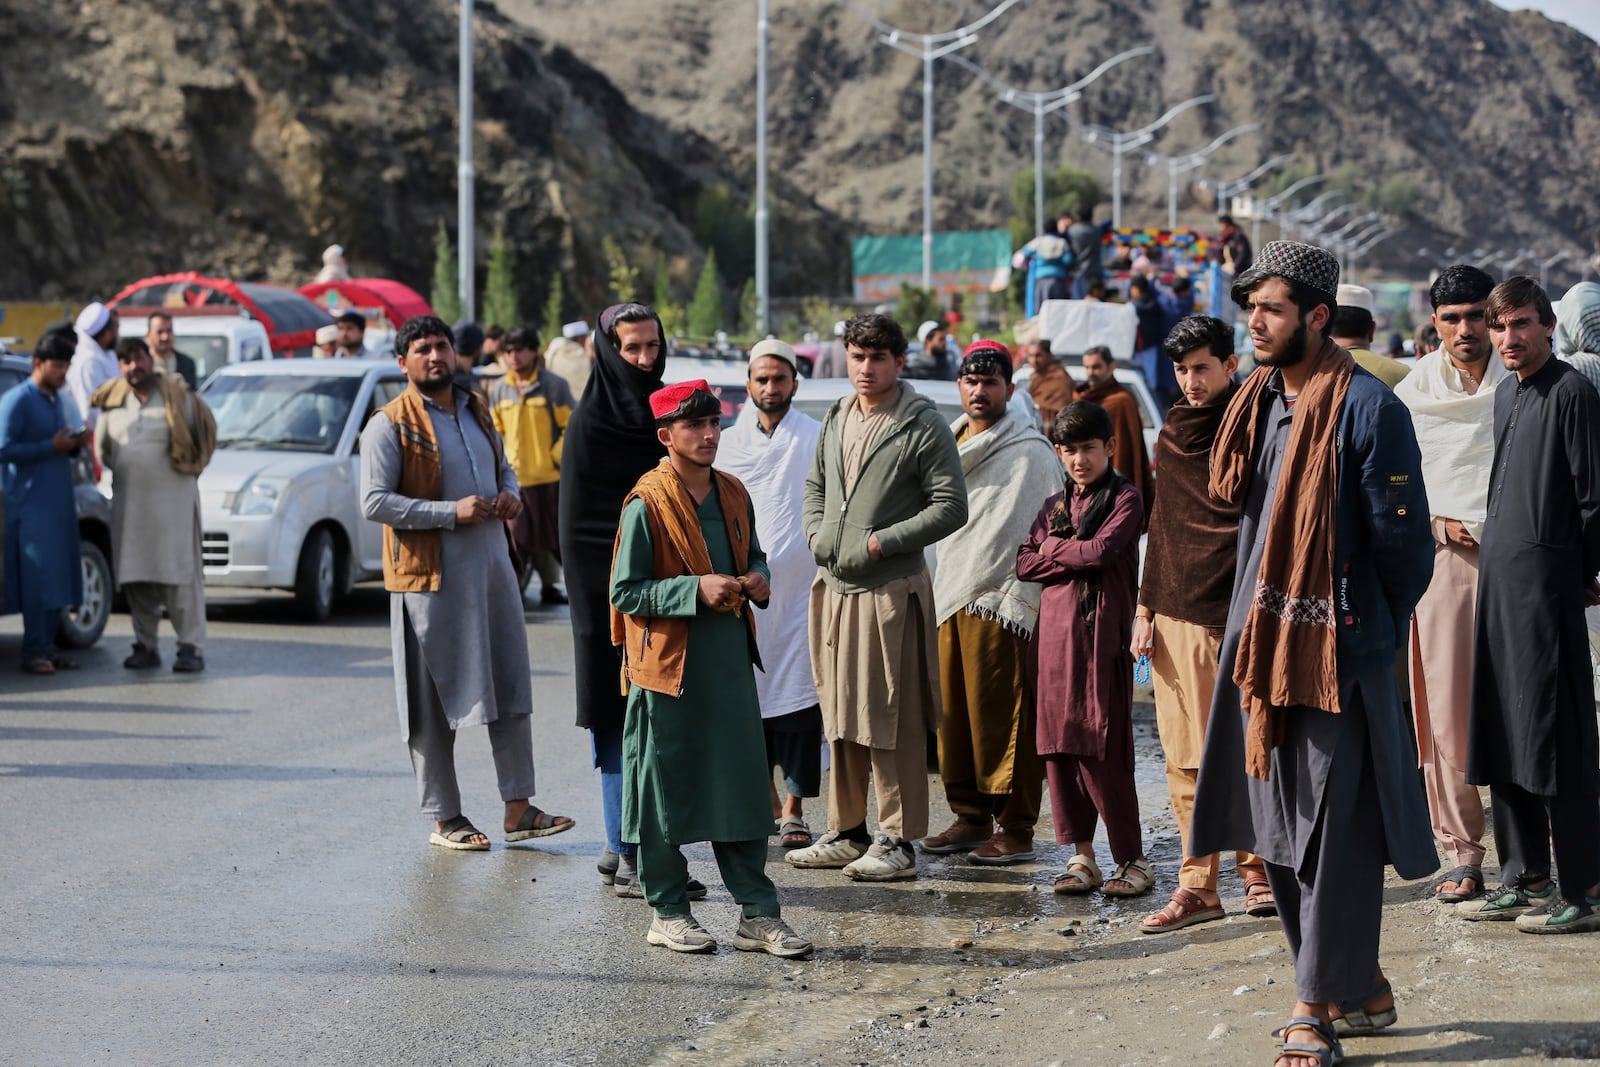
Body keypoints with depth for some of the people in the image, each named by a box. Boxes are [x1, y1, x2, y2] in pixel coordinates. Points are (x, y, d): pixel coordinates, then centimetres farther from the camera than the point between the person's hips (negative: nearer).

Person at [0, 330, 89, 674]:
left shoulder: (57, 399, 16)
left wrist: (75, 443, 3)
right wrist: (51, 446, -19)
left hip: (59, 501, 8)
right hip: (30, 501, -8)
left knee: (59, 576, 6)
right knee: (37, 577, -10)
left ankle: (47, 647, 11)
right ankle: (34, 652, -8)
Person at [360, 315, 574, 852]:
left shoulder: (475, 410, 13)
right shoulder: (390, 425, -9)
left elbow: (503, 466, 27)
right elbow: (374, 502, -15)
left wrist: (509, 495, 3)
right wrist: (452, 512, -20)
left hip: (493, 566, 7)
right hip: (430, 575, -7)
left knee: (512, 688, 8)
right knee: (435, 704, 0)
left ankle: (518, 808, 16)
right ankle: (444, 819, 9)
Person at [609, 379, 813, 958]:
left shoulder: (733, 494, 9)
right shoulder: (647, 503, -10)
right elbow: (626, 592, -11)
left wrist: (757, 579, 2)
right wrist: (696, 590, -20)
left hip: (730, 661, 6)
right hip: (669, 666, -6)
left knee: (742, 787, 6)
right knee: (665, 792, 4)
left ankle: (758, 914, 11)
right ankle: (668, 912, 16)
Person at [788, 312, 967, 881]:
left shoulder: (923, 425, -8)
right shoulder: (837, 417, 13)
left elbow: (951, 506, -10)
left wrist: (883, 542, -15)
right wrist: (816, 532, 8)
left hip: (891, 589, -7)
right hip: (834, 586, 7)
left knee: (891, 720, -4)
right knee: (840, 716, 12)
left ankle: (897, 841, 1)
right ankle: (847, 831, 22)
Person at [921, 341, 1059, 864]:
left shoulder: (1030, 452, -6)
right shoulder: (950, 444, 18)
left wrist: (1021, 598, -16)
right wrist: (943, 589, 18)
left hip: (1000, 604, -8)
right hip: (949, 600, 8)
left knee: (1003, 719, -7)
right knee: (954, 715, 9)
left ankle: (1015, 830, -3)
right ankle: (971, 816, 18)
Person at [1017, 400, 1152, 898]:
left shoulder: (1124, 499, 1)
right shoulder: (1054, 506, 18)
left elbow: (1101, 550, -15)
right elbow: (1024, 564, 7)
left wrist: (1055, 548, 1)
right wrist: (1077, 556, -5)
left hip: (1100, 636, -6)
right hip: (1053, 633, 6)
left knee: (1102, 752, -8)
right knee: (1058, 747, 4)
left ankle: (1132, 859, 0)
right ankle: (1081, 857, 10)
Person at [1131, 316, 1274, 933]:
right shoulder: (1173, 435, 15)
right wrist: (1145, 608, 16)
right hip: (1179, 611, 5)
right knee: (1188, 758, 2)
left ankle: (1256, 868, 13)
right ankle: (1198, 883, 4)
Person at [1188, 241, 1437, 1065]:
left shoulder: (1367, 407, -13)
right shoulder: (1257, 402, 11)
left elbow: (1402, 540, -9)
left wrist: (1373, 629, 1)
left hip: (1340, 653, -8)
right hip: (1262, 647, 8)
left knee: (1334, 836, -3)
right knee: (1278, 832, 12)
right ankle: (1362, 989, 24)